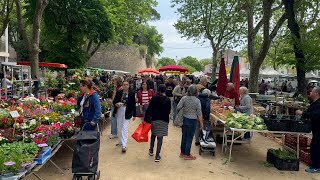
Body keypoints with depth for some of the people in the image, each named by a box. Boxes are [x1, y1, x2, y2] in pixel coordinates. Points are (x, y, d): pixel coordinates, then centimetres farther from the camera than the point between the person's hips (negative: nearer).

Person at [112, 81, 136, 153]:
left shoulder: (132, 94, -4)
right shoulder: (118, 93, 0)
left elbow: (133, 105, -1)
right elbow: (114, 101, 3)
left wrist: (134, 115, -1)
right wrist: (116, 104, -20)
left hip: (127, 113, -3)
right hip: (119, 112, 3)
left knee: (125, 129, -8)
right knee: (119, 128, 15)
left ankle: (124, 145, -7)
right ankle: (120, 141, 34)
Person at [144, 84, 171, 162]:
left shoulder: (154, 98, -5)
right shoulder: (167, 100, -4)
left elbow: (149, 109, -6)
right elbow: (168, 111, 0)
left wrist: (146, 119, -1)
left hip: (154, 119, 1)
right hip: (164, 120, -1)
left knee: (153, 135, 21)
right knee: (160, 137, 1)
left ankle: (151, 150, 34)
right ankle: (157, 156, 2)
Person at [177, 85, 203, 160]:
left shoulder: (184, 98, -5)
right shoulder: (197, 101, -13)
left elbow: (178, 107, -8)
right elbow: (199, 113, -10)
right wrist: (201, 123, -1)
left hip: (184, 119, 4)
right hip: (192, 121, -4)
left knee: (184, 136, 15)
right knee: (189, 137, 6)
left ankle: (182, 152, 27)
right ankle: (187, 154, 15)